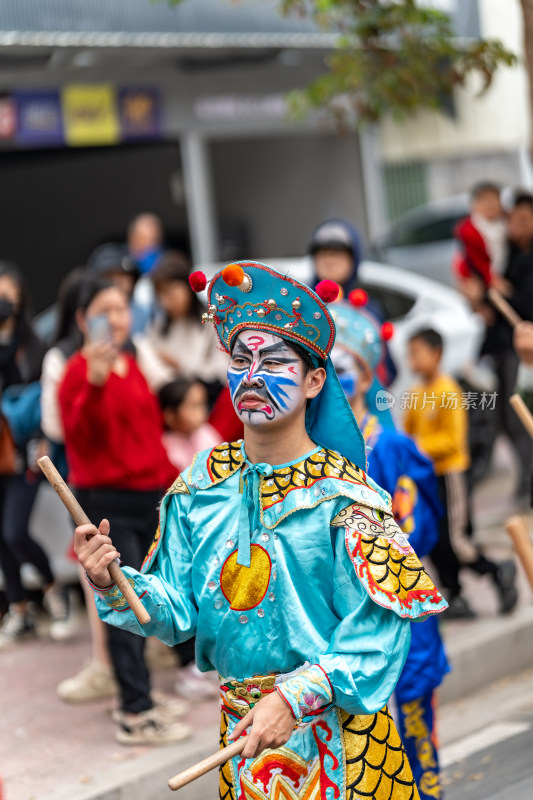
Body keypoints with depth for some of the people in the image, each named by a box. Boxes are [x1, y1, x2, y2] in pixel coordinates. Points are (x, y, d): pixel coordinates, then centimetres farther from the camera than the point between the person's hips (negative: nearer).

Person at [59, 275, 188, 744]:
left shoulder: (133, 366, 14)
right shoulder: (80, 370, -10)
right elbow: (79, 435, -22)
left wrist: (169, 484, 21)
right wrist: (94, 384, -35)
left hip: (148, 496, 7)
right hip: (105, 501, -7)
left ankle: (135, 698, 22)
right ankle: (137, 715, -4)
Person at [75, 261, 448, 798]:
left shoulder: (342, 492, -15)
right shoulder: (203, 481, 0)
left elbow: (379, 626, -20)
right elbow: (178, 606, 2)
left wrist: (297, 697, -27)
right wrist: (114, 584, -15)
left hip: (334, 731, -4)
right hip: (240, 732, 4)